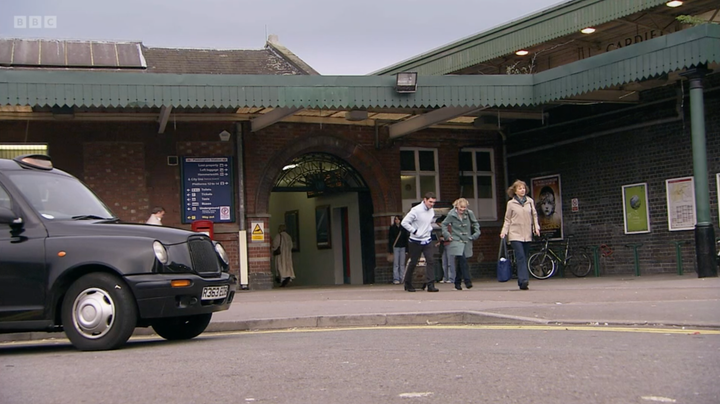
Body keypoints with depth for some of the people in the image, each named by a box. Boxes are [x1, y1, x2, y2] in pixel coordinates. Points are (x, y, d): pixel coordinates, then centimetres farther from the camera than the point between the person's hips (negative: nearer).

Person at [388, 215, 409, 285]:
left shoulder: (403, 228, 9)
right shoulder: (392, 228, 3)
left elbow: (406, 238, 10)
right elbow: (390, 238, 1)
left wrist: (407, 248, 3)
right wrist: (390, 249, -5)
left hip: (402, 247, 2)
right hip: (395, 247, -2)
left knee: (402, 264, 3)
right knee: (396, 264, -3)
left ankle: (402, 278, 6)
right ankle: (396, 279, -3)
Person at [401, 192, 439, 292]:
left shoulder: (432, 211, 5)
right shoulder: (416, 210, -15)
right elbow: (404, 222, -16)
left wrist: (430, 229, 7)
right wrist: (414, 231, -16)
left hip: (427, 241, 5)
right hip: (415, 241, -5)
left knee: (430, 261, -10)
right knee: (413, 263, 7)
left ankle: (430, 284, -12)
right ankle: (408, 284, 24)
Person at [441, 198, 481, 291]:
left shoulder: (469, 213, 1)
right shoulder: (451, 214, -5)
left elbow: (475, 223, 17)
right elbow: (444, 224, 7)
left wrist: (476, 233, 5)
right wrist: (447, 235, -4)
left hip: (467, 241, 3)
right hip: (456, 241, -3)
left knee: (461, 262, 9)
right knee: (462, 260, -19)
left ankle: (457, 283, 20)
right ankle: (467, 281, -20)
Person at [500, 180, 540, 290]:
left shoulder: (530, 201, 9)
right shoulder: (511, 203, 2)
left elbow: (534, 215, 14)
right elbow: (507, 219, 7)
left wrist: (536, 227, 0)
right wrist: (504, 231, -5)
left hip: (527, 234, 3)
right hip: (515, 234, -3)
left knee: (524, 259, 6)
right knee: (520, 257, -15)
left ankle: (522, 282, 12)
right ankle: (523, 280, -22)